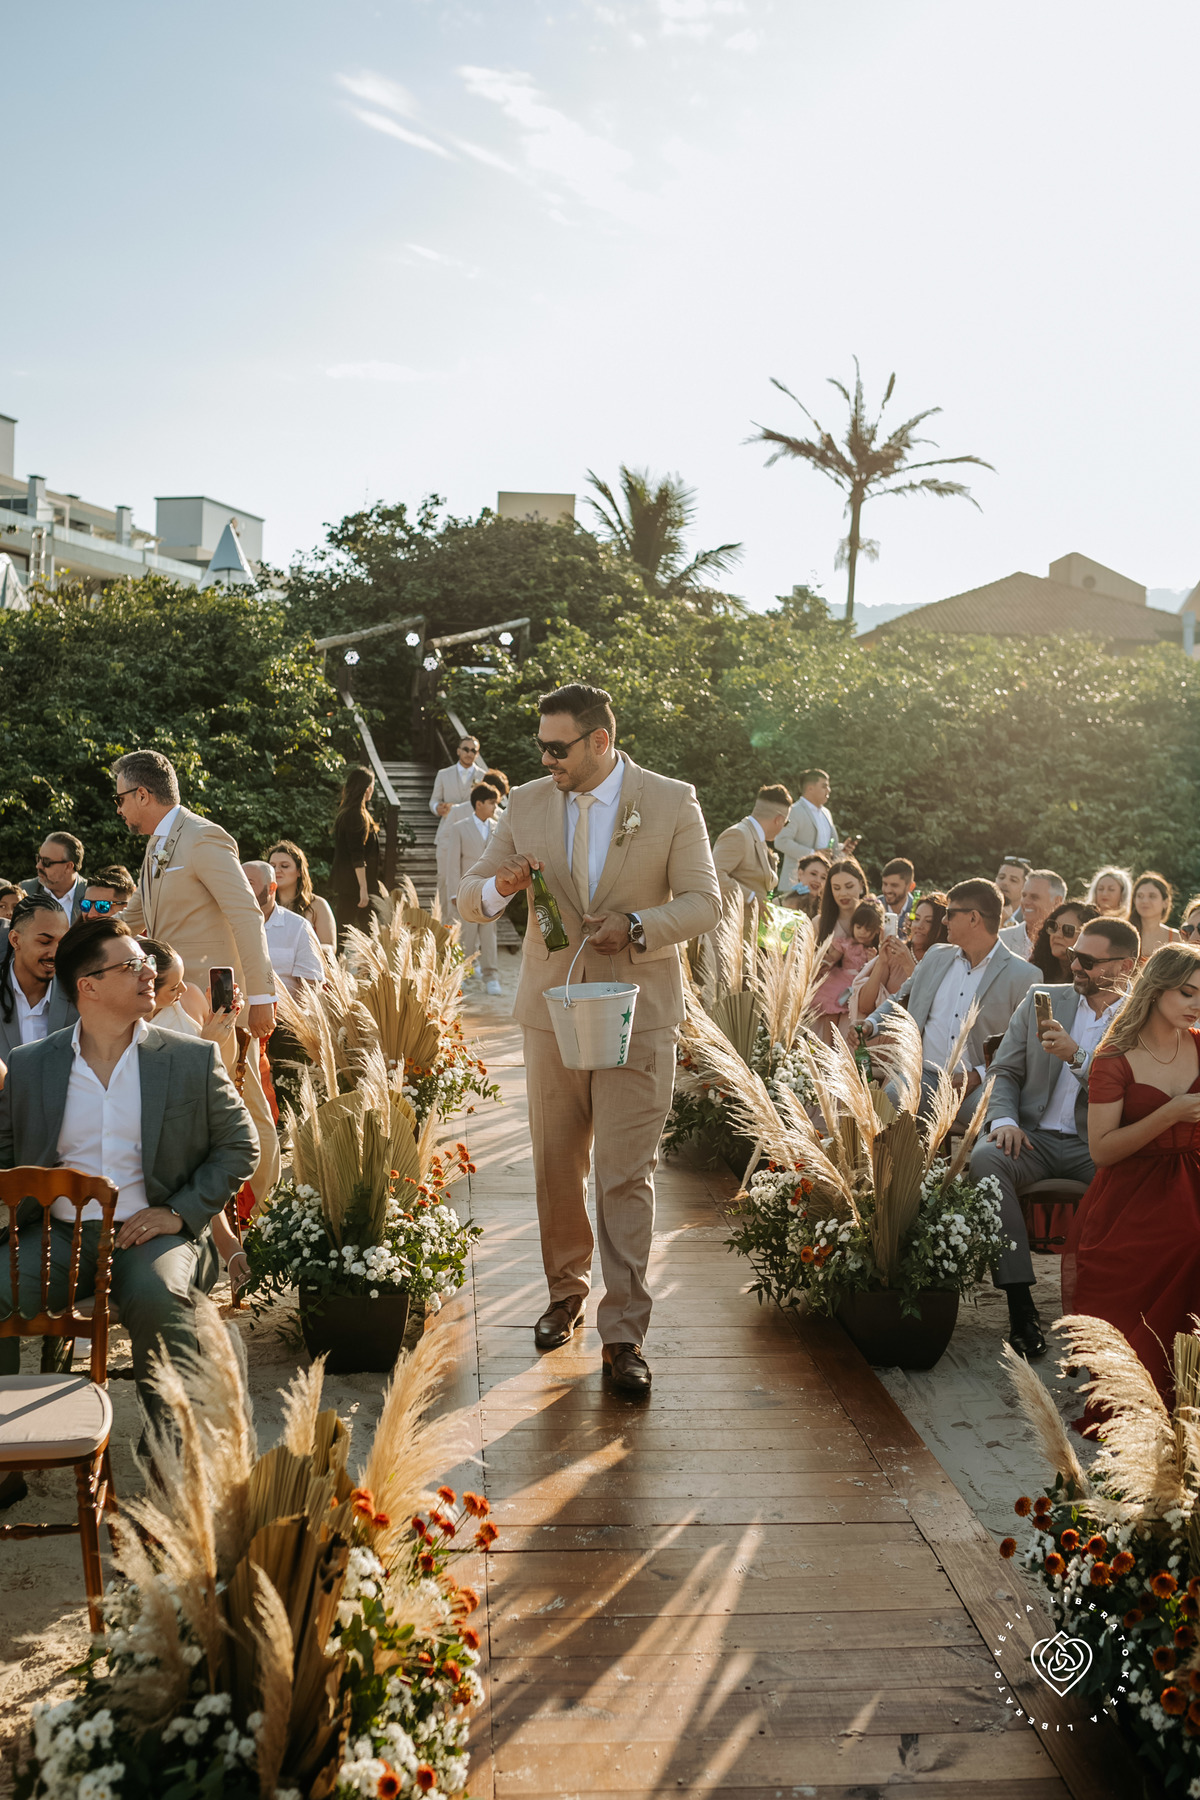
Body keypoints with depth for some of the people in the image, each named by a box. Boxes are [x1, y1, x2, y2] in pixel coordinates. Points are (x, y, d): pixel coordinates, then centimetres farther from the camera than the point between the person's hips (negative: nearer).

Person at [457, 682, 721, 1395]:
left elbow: (705, 902, -3)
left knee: (627, 1175, -5)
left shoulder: (673, 802, -3)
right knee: (557, 1167, 13)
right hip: (553, 1009, 4)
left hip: (637, 1013, -3)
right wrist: (499, 889, -17)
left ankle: (624, 1335, 2)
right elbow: (470, 895, 8)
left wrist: (638, 925, -21)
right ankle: (566, 1292, 33)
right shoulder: (527, 803, 5)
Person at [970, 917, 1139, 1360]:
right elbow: (1003, 1072, 12)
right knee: (985, 1159, -31)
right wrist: (1003, 1120, -8)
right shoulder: (1041, 999, 13)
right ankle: (1020, 1304, -29)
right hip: (1037, 1136, 2)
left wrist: (1077, 1056, -18)